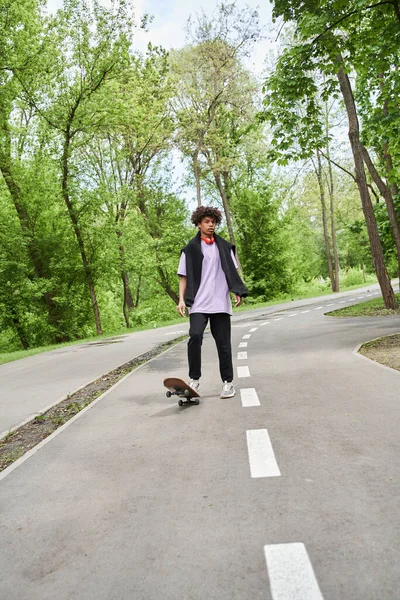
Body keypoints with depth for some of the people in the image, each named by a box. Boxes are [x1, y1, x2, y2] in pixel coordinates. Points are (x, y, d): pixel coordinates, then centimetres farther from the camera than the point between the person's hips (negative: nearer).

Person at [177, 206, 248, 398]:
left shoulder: (224, 247, 12)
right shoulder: (190, 249, 6)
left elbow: (232, 272, 13)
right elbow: (184, 277, 4)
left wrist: (237, 292, -3)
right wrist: (182, 300, -8)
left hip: (221, 303, 2)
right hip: (199, 303, -2)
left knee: (223, 343, 5)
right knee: (195, 336, -20)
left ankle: (227, 382, 15)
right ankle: (194, 379, -5)